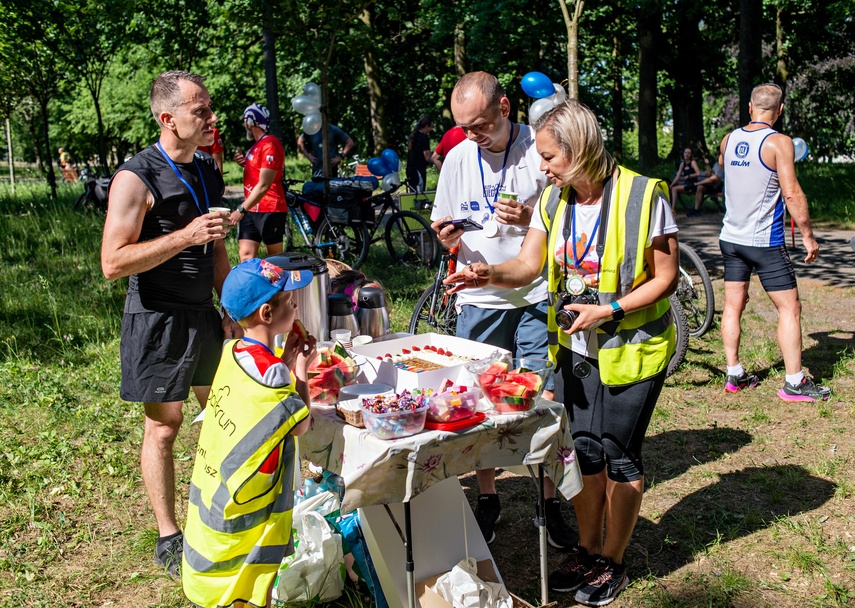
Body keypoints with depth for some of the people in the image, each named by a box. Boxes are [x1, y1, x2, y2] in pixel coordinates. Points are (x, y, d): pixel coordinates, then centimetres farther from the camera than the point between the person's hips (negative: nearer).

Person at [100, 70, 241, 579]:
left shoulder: (208, 173, 9)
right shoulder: (137, 178, -15)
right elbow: (114, 262, -20)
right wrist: (187, 235, -27)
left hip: (205, 315, 7)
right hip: (158, 321, -7)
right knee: (164, 426, 2)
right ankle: (169, 537, 15)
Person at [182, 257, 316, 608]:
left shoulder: (233, 352, 0)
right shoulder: (270, 370, -26)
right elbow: (300, 425, -15)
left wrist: (286, 363, 2)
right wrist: (301, 370, -9)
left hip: (212, 490, 9)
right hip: (245, 510, -9)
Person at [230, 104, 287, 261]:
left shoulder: (270, 145, -15)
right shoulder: (258, 144, 16)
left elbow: (264, 185, -20)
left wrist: (241, 209, -20)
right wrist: (245, 162, 7)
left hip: (270, 211, -9)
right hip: (251, 210, 9)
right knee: (246, 256, 1)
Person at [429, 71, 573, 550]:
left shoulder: (540, 151, -5)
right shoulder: (458, 158, 6)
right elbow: (446, 235, 14)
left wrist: (531, 217, -19)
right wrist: (448, 236, -10)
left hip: (536, 298, -3)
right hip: (478, 299, 3)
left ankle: (552, 501, 17)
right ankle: (487, 499, 25)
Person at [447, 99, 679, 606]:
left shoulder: (643, 196, -17)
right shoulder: (554, 200, 1)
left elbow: (666, 278, -13)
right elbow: (529, 264, -6)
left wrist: (609, 310, -23)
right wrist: (490, 274, -26)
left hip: (632, 349, -5)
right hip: (576, 348, 5)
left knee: (619, 453, 4)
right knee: (584, 449, 12)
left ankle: (613, 563, 23)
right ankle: (587, 549, 31)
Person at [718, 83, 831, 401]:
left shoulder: (728, 139, 4)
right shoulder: (779, 142, -13)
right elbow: (792, 194, -17)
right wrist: (808, 236, -9)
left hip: (730, 238, 6)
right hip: (765, 242, -6)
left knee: (733, 306, 11)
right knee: (789, 308, 2)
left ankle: (734, 375, 17)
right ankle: (794, 383, 4)